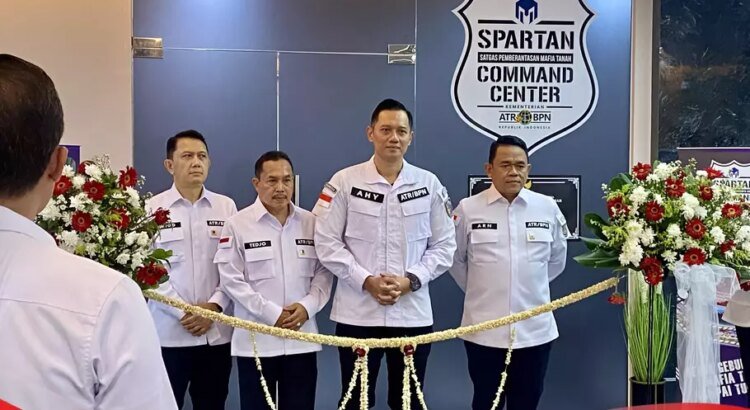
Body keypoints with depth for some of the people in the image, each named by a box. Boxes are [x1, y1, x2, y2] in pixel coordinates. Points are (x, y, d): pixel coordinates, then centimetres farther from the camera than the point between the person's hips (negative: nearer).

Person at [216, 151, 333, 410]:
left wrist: (307, 306, -12)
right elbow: (232, 280, -9)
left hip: (301, 338, 3)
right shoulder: (237, 225, -4)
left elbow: (324, 272, 6)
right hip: (255, 341, -2)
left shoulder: (311, 223, 5)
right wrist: (272, 314, -15)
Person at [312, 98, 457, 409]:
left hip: (413, 313, 2)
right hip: (357, 313, -1)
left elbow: (444, 245, 3)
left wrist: (411, 280, -11)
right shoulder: (345, 182, -3)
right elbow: (326, 242, -5)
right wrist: (365, 281, -14)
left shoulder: (429, 184, 2)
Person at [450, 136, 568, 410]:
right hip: (484, 330, -1)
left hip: (535, 330, 2)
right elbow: (454, 259, 8)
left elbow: (557, 259, 14)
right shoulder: (468, 209, -5)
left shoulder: (548, 208, 0)